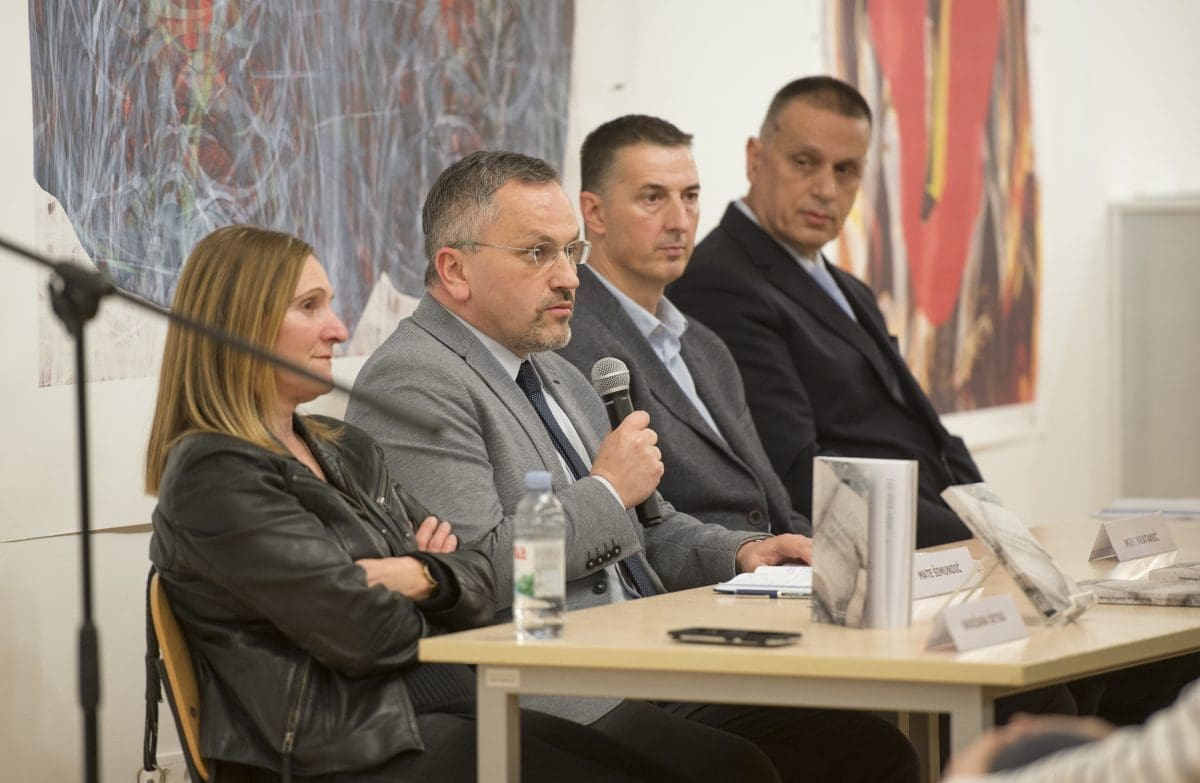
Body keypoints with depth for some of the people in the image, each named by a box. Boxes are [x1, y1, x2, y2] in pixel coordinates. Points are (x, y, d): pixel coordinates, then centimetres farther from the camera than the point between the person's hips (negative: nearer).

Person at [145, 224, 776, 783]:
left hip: (454, 716, 9)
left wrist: (421, 575, -7)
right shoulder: (212, 478, -8)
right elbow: (364, 634, -15)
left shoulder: (344, 451, 20)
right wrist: (435, 596, 7)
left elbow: (478, 585, 15)